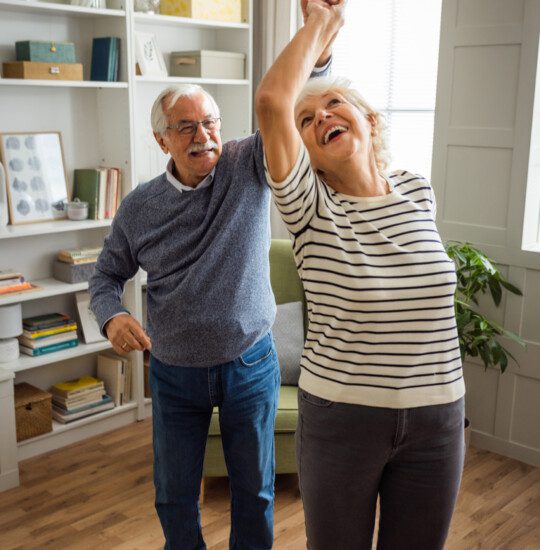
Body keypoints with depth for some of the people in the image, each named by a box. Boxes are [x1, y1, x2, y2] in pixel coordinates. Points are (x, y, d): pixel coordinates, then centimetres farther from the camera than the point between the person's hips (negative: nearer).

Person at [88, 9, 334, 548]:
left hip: (250, 365, -1)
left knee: (254, 488, 16)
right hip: (175, 372, 2)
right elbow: (107, 276, 5)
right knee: (174, 494, 17)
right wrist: (112, 316, -17)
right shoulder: (138, 207, -5)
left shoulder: (250, 167, -9)